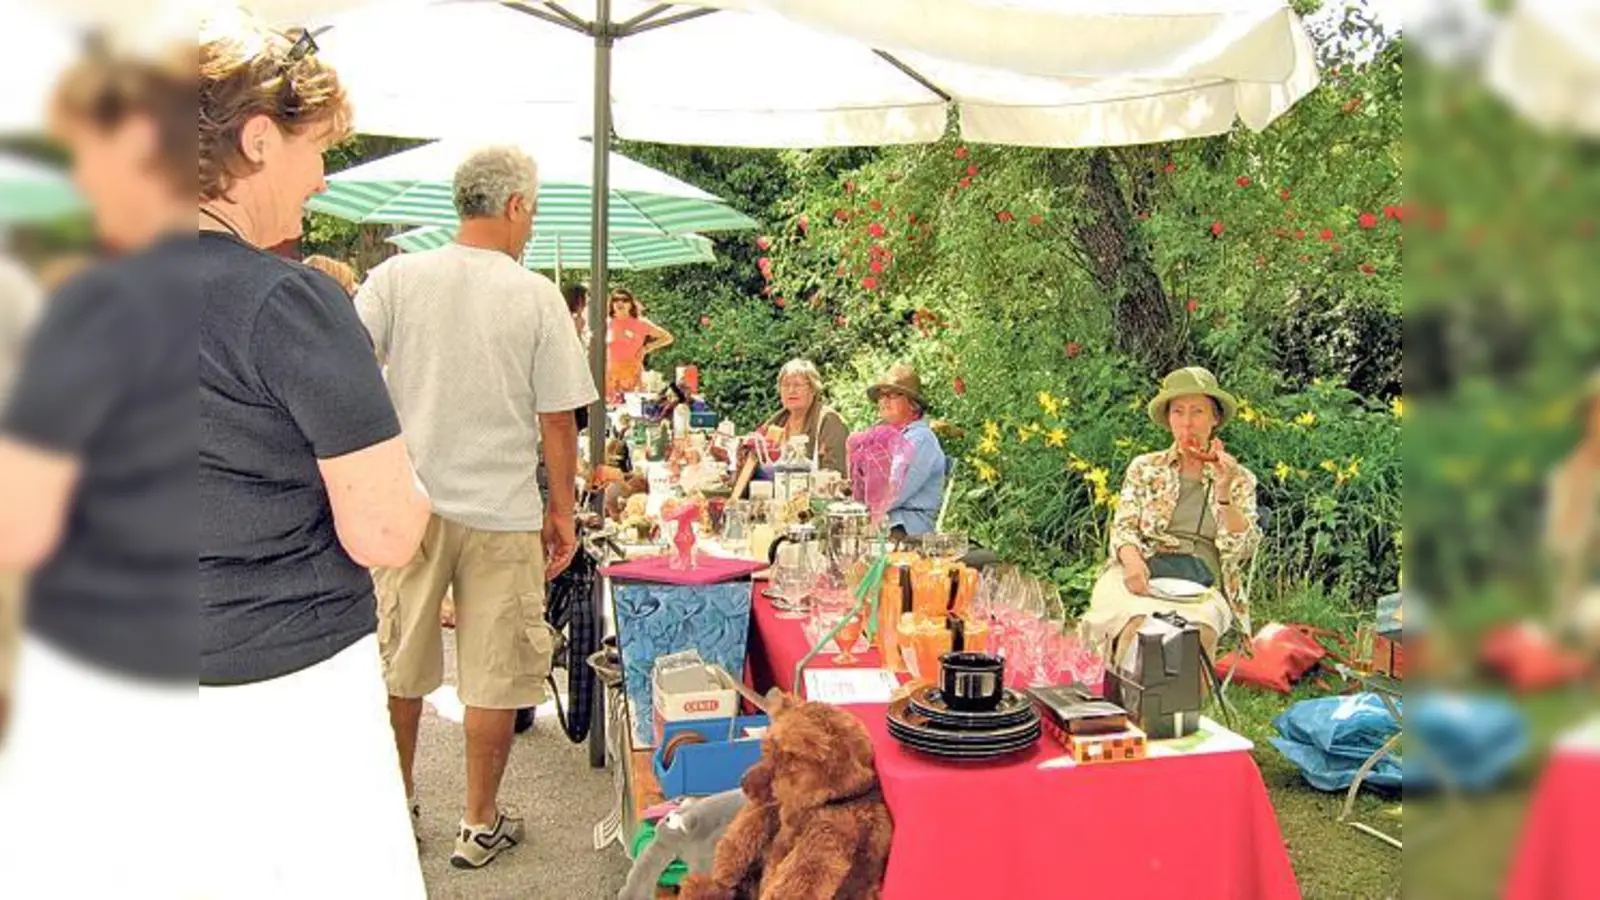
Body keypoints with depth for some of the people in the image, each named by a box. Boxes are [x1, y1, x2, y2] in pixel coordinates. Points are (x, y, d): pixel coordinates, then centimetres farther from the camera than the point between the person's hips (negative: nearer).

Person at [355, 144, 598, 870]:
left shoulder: (395, 279, -2)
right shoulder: (536, 297, -7)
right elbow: (558, 421, -5)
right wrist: (562, 510, 5)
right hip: (502, 513, -2)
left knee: (398, 667, 17)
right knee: (494, 675, 10)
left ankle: (397, 808, 32)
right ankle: (480, 825, 21)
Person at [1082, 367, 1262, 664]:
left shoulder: (1239, 480, 16)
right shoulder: (1144, 468, 18)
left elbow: (1240, 550, 5)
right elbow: (1123, 528, 8)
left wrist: (1223, 492, -8)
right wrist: (1131, 558, -15)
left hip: (1202, 586, 0)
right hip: (1143, 574, 1)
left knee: (1197, 628, -37)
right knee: (1138, 621, -35)